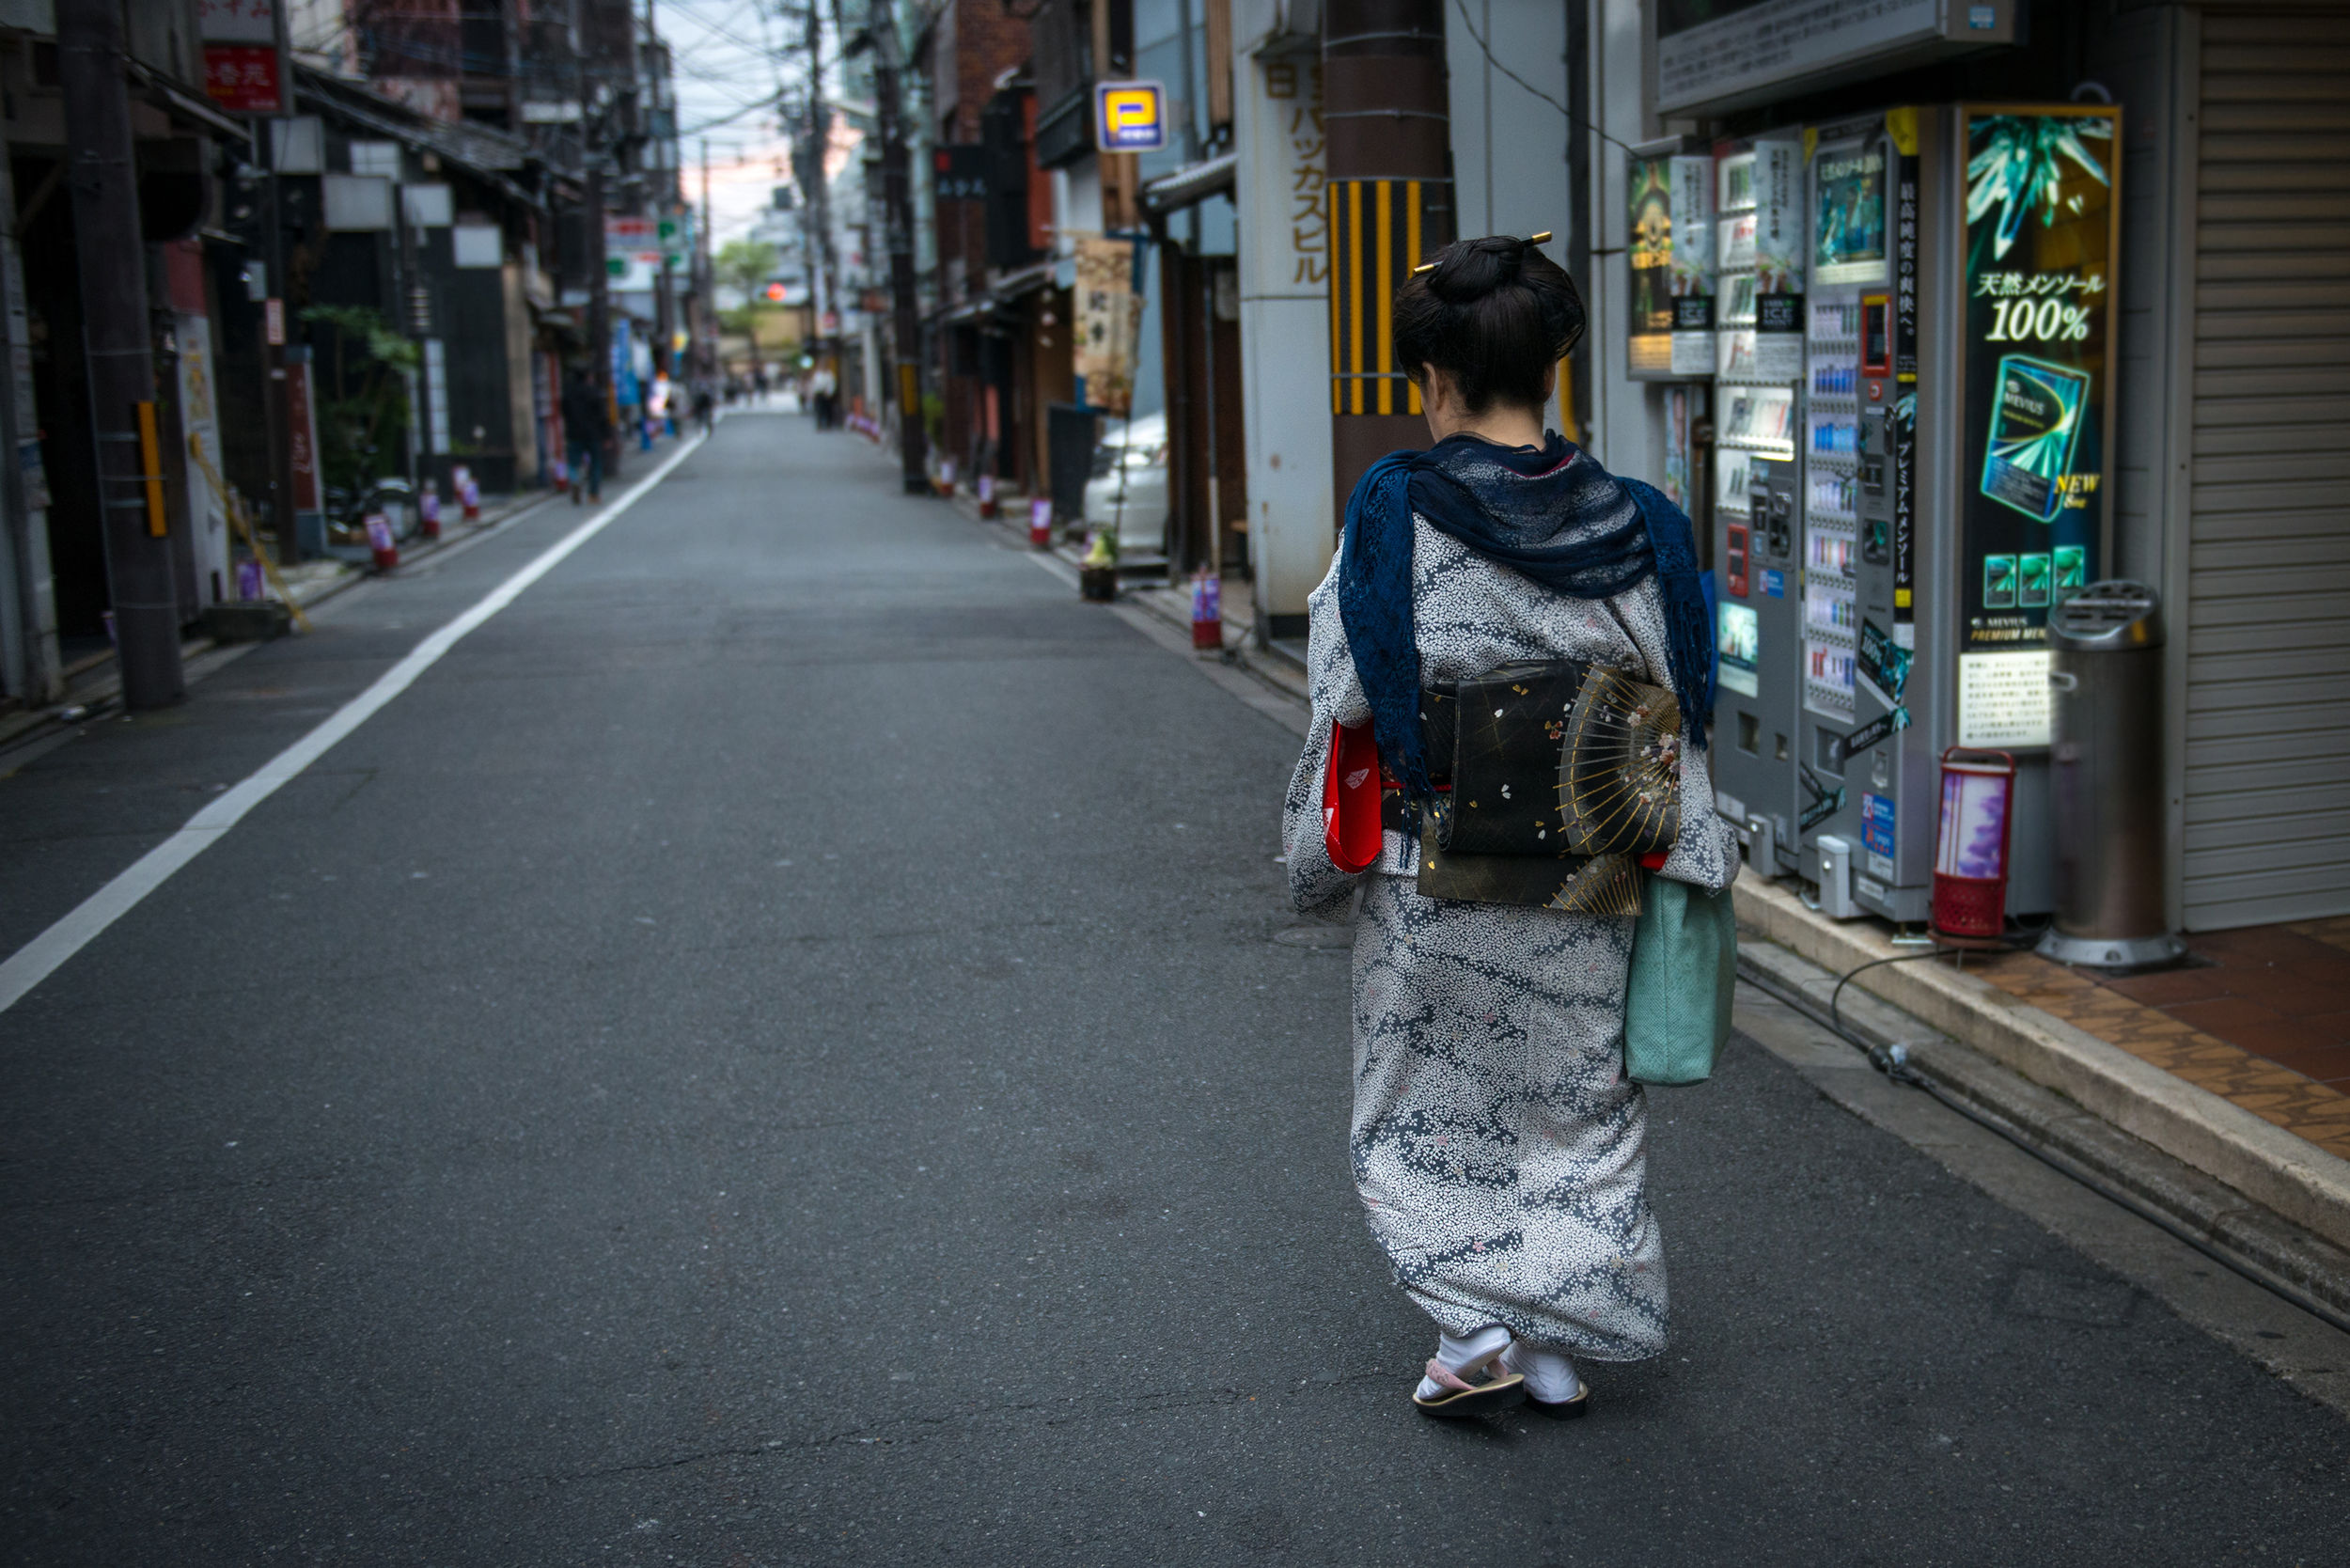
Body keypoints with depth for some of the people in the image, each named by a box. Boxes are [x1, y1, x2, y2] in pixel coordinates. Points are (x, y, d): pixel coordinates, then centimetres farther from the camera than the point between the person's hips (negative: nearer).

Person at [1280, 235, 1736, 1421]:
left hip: (1428, 877, -3)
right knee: (1571, 1101, 17)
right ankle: (1558, 1349, 25)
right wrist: (1678, 867, 10)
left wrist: (1318, 856, 4)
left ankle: (1475, 1335, 12)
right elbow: (1677, 715, 0)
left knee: (1427, 1103, 16)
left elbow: (1345, 709, -9)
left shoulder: (1391, 514, -13)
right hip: (1581, 889, 3)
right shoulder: (1633, 527, -4)